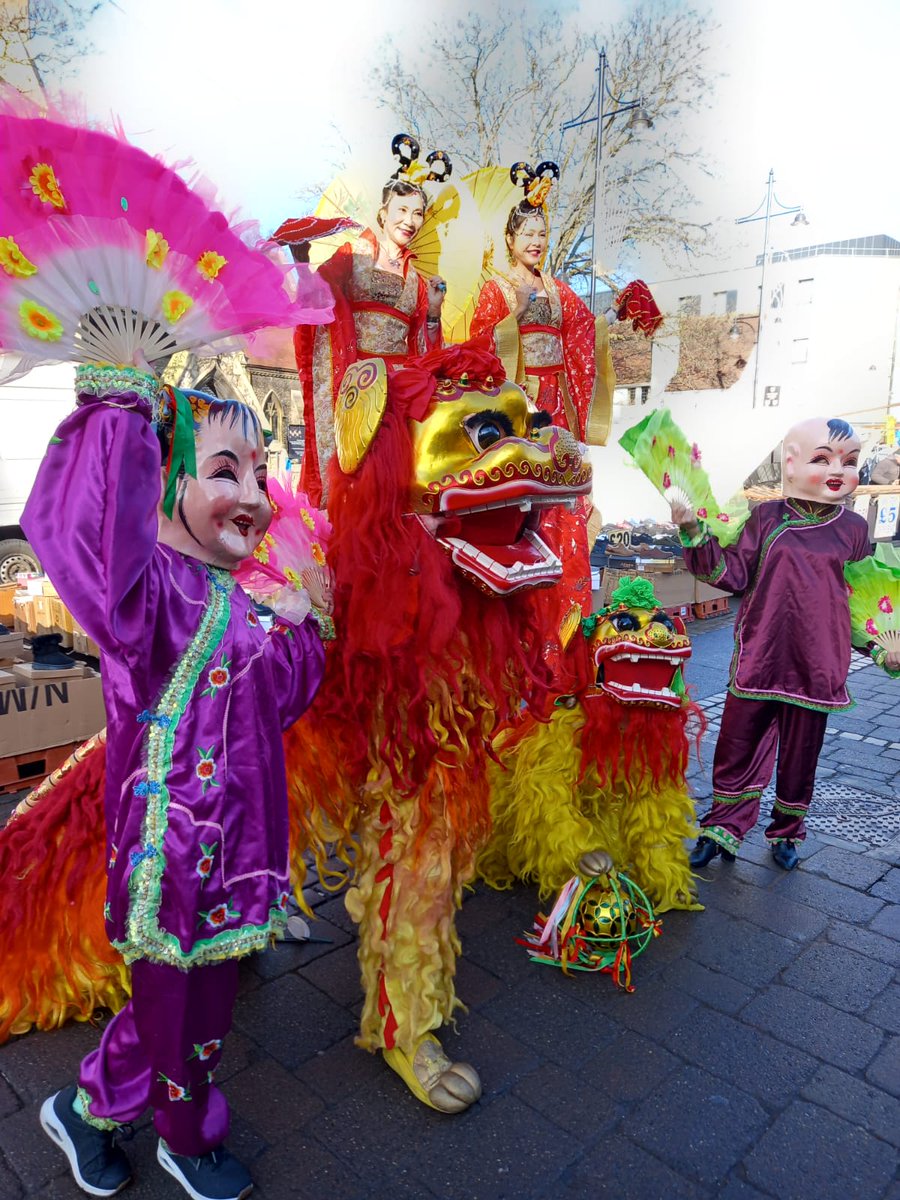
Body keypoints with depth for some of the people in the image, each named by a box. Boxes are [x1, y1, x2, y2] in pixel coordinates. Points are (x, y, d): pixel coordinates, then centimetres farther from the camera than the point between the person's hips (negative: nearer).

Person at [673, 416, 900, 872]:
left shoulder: (852, 528, 4)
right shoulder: (766, 518, -1)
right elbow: (735, 574, -6)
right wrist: (696, 534, -16)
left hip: (815, 664, 2)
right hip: (759, 658, -1)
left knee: (800, 753, 13)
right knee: (739, 745, 7)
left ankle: (787, 833, 34)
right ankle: (724, 828, 23)